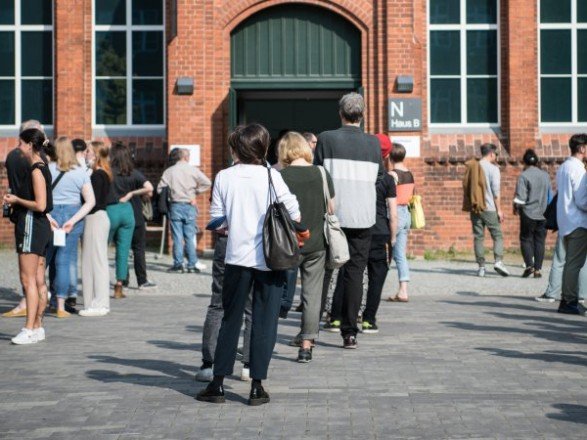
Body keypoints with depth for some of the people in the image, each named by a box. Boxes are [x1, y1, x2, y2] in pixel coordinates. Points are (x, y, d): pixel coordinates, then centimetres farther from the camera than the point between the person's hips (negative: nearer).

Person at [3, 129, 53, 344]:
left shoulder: (36, 170, -15)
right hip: (41, 226, 10)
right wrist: (15, 199, 14)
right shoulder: (41, 168, 15)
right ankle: (37, 326, 15)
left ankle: (29, 329, -9)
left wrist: (17, 200, -9)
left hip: (32, 225, -10)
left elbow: (40, 205, -21)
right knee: (39, 281, 11)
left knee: (28, 280, -9)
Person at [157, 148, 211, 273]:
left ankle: (178, 264, 3)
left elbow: (160, 188, -1)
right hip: (189, 206, 0)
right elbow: (207, 183, -6)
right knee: (190, 237, 5)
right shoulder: (193, 170, -2)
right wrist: (196, 192, 4)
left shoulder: (169, 171, 0)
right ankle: (192, 265, 4)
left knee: (177, 237, 4)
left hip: (176, 206, 0)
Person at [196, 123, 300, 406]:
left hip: (237, 257, 1)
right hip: (270, 258, -1)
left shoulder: (224, 177, -1)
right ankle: (257, 386, 4)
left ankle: (218, 383, 12)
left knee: (231, 319, 11)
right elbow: (294, 213, -4)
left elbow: (216, 219, 2)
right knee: (265, 321, 5)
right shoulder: (271, 176, -5)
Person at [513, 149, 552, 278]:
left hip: (528, 214, -4)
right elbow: (550, 195, 13)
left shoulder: (524, 176, -11)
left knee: (526, 239, 6)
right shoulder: (545, 175, 7)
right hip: (543, 214, 4)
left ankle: (529, 265, -7)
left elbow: (520, 197, -14)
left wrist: (516, 207, 4)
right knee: (540, 241, 7)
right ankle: (537, 269, 4)